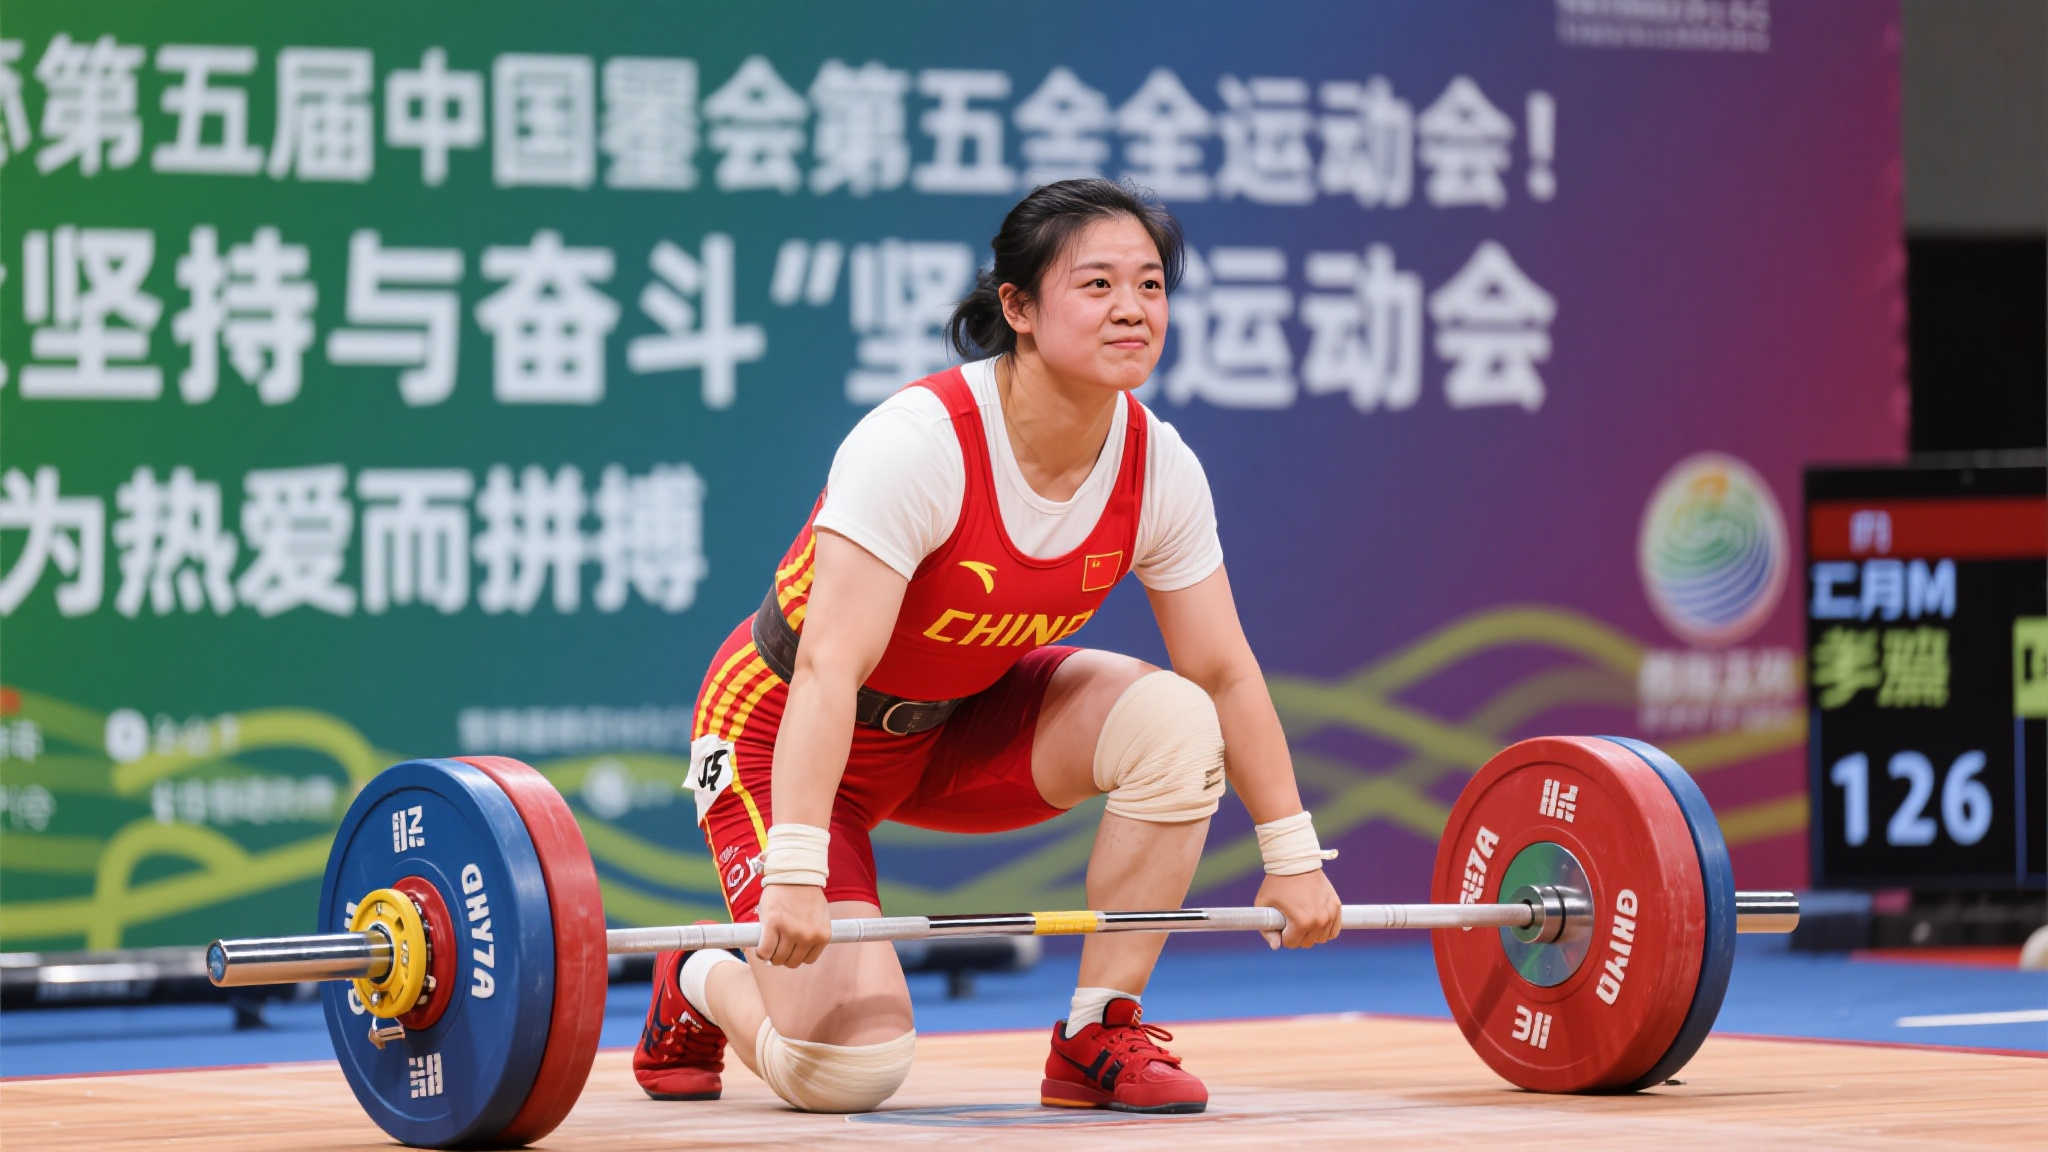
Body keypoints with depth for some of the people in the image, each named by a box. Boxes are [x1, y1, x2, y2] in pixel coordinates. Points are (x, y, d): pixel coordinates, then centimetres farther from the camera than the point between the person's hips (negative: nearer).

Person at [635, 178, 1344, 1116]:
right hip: (781, 729, -6)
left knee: (1175, 721, -21)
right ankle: (701, 985, 16)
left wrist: (1292, 854, -2)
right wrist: (794, 872, -43)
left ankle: (1098, 1037, -8)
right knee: (845, 1070, -20)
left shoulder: (1159, 468, -13)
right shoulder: (918, 442, -31)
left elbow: (1224, 673, -2)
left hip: (956, 722, 6)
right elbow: (830, 668, -36)